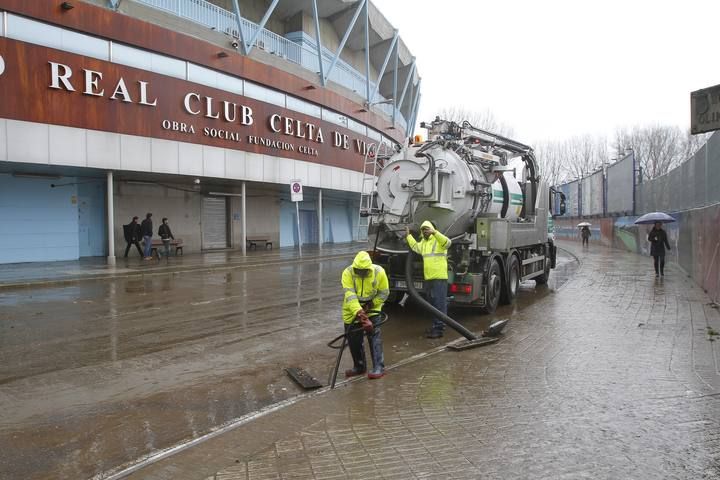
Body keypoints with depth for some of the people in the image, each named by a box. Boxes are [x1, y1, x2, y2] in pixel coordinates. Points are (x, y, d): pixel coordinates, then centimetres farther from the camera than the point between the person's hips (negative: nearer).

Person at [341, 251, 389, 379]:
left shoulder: (379, 272, -21)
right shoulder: (348, 273, -24)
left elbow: (384, 293, -8)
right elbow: (350, 295, -33)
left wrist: (370, 304, -18)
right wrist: (358, 312, -45)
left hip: (372, 308, -1)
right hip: (352, 310, 2)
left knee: (374, 335, -14)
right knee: (353, 338, 8)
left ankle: (378, 367, -8)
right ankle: (359, 367, 24)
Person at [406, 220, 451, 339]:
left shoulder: (438, 240, -7)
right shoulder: (423, 242, 17)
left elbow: (447, 242, -29)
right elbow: (415, 247, 37)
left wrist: (434, 232, -37)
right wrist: (408, 235, 40)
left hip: (439, 277, -9)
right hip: (428, 278, 9)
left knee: (440, 303, -5)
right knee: (433, 303, 16)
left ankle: (439, 329, -2)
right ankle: (435, 326, 26)